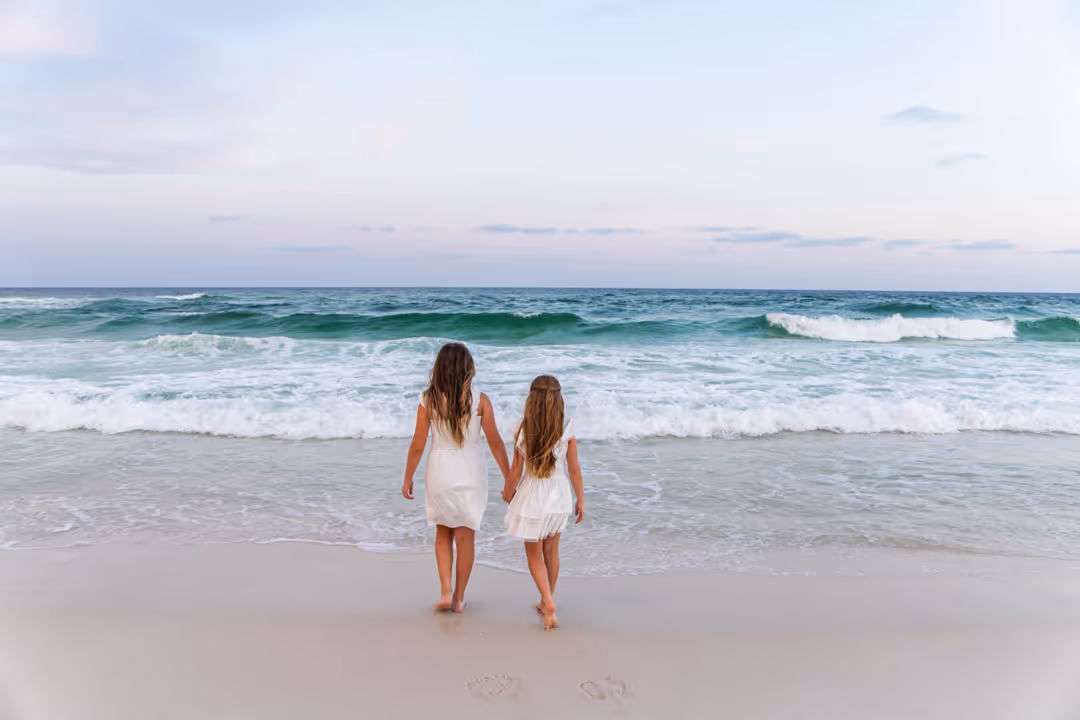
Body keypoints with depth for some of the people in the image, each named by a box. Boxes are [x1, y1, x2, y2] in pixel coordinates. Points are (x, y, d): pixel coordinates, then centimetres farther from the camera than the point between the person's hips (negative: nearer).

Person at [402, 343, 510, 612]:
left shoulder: (428, 400, -11)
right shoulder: (479, 400, -12)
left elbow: (418, 445, -6)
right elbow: (495, 442, -8)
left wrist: (407, 478, 8)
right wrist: (509, 478, 3)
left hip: (440, 469, 1)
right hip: (471, 471, 0)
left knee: (443, 532, 21)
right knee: (465, 535, 12)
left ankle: (445, 590, 11)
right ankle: (459, 597, 22)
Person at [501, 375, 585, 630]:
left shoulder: (523, 431, -15)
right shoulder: (567, 432, -11)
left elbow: (516, 471, -8)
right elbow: (574, 470, -6)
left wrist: (508, 494, 10)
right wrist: (581, 500, 6)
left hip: (532, 496, -2)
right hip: (559, 496, 2)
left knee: (534, 554, 12)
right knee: (551, 551, 19)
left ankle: (548, 601, -7)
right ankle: (546, 602, 33)